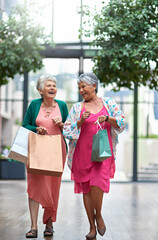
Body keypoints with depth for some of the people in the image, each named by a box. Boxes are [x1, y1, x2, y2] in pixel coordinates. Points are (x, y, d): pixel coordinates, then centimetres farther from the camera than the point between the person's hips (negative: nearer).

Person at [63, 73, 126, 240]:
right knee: (86, 188, 2)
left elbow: (121, 122, 4)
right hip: (83, 153, 2)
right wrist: (81, 121, -11)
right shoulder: (77, 107, 10)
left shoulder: (108, 103, 9)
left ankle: (98, 215, 9)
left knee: (97, 184, -18)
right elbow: (67, 130, 5)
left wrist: (107, 118, -14)